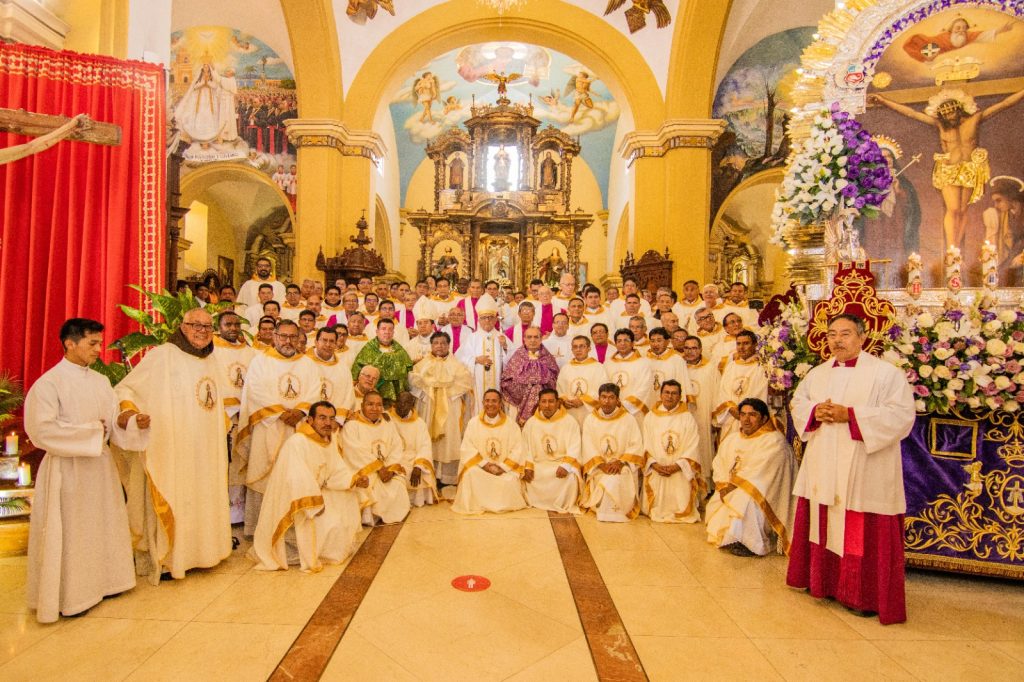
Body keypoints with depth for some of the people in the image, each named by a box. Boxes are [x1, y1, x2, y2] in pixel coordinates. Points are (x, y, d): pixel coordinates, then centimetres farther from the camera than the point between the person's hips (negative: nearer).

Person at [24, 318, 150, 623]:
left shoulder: (101, 381, 7)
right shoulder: (48, 383, -12)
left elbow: (114, 421, 7)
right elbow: (42, 429, -19)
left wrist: (134, 422, -12)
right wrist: (90, 430, -14)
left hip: (100, 465, 6)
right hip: (67, 470, -6)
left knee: (103, 526, 14)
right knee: (70, 532, 3)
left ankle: (101, 581, 29)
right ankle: (69, 596, 18)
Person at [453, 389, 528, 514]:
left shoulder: (511, 424, 3)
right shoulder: (473, 423, 4)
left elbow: (517, 451, -2)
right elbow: (467, 448, -2)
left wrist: (502, 467, -14)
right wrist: (484, 464, -14)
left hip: (505, 469, 0)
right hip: (480, 467, 0)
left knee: (509, 481, -30)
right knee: (471, 474, -31)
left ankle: (504, 504, 2)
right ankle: (475, 505, -8)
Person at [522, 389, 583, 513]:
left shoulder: (569, 421, -3)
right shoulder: (531, 422, 5)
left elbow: (574, 448, -11)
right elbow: (526, 448, 4)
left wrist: (566, 466, -27)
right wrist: (528, 467, -12)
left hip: (561, 463, -3)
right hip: (538, 464, 3)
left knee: (570, 476, -31)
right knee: (527, 476, -22)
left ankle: (564, 506, -6)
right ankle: (535, 502, 3)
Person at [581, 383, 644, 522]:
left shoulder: (628, 419, 4)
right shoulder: (590, 420, 7)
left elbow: (636, 446, -4)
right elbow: (588, 447, -1)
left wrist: (620, 462, -18)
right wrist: (602, 464, -16)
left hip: (622, 467, -1)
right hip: (598, 469, 1)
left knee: (617, 480, -31)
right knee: (607, 481, -28)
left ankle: (609, 511, -14)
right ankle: (614, 510, -5)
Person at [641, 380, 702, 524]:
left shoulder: (688, 419, 4)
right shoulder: (650, 417, 9)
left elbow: (692, 448, -3)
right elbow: (645, 446, 4)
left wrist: (676, 466, -16)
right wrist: (655, 464, -13)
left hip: (681, 471, -1)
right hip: (655, 471, 1)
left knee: (681, 505, -15)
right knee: (656, 506, -14)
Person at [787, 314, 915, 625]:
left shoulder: (886, 373, -6)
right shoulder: (817, 373, 13)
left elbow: (901, 414, -14)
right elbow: (797, 402, 16)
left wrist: (850, 414, -20)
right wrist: (815, 411, -6)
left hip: (864, 472, -5)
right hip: (822, 470, 6)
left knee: (862, 535, 0)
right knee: (823, 526, 13)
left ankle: (866, 595, 15)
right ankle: (825, 581, 29)